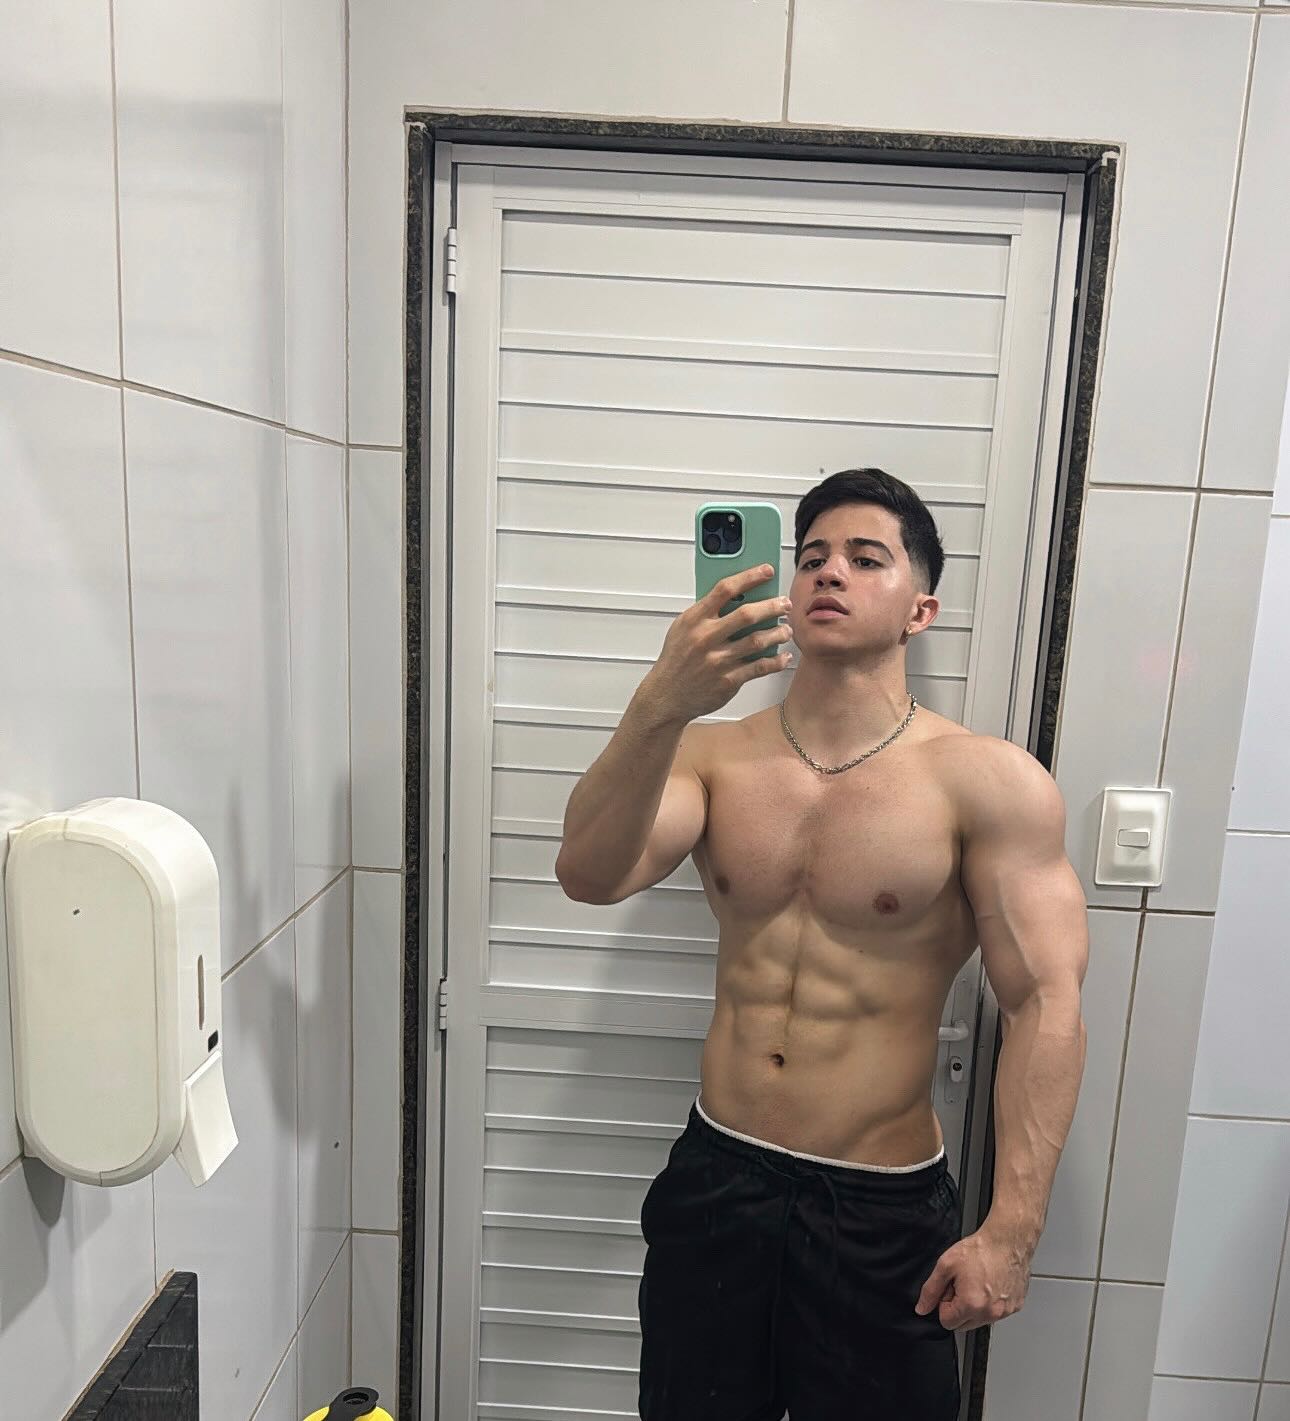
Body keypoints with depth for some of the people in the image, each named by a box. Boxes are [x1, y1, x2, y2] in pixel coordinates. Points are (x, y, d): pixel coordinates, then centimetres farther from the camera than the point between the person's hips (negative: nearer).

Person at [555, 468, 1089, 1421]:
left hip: (885, 1209, -2)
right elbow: (589, 876, -19)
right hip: (715, 1179, 3)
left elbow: (1045, 1007, -13)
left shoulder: (988, 783, -12)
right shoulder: (713, 755, -3)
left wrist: (1012, 1230, -17)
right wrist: (661, 706, -34)